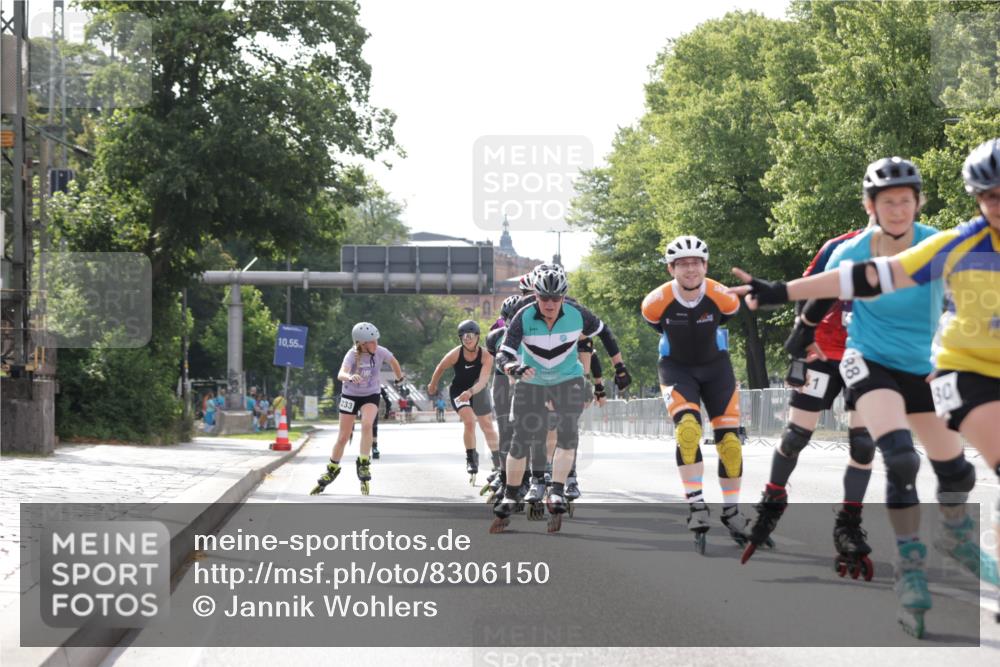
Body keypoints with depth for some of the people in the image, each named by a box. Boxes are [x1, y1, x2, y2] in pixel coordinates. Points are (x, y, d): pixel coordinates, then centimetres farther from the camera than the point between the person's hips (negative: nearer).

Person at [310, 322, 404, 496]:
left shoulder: (380, 352, -17)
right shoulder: (353, 354, -25)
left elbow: (393, 362, 6)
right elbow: (341, 374, -43)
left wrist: (399, 379, 21)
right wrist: (350, 377, -65)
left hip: (370, 396, 1)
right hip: (350, 396, -1)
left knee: (367, 424, -29)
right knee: (343, 437, 3)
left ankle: (363, 464, -16)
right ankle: (332, 470, 25)